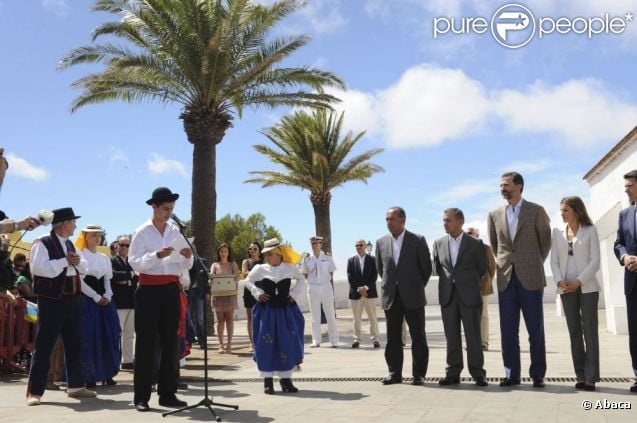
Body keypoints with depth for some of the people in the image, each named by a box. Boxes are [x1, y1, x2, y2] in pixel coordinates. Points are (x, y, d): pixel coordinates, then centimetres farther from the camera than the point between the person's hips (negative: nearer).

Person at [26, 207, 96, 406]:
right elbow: (38, 267, -23)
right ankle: (34, 391, 3)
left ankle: (76, 385, 23)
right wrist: (65, 261, -20)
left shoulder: (69, 244, 15)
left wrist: (78, 261, -3)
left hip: (73, 299, 8)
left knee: (74, 344, 12)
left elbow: (84, 268, 19)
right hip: (51, 301, -8)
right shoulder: (43, 243, -9)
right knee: (44, 345, -4)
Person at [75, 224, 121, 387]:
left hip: (104, 299, 6)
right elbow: (79, 280, -10)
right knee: (88, 337, -7)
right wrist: (96, 297, -12)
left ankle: (107, 374, 11)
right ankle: (89, 375, 1)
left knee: (108, 337, 4)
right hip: (87, 299, -6)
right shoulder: (79, 255, -3)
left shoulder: (104, 258, 16)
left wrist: (107, 296, -3)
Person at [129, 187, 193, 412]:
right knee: (146, 343, 0)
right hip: (149, 290, -4)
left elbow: (186, 266, 11)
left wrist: (187, 257, -11)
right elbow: (134, 262, -12)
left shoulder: (175, 232, 9)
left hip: (171, 289, 4)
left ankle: (167, 393, 16)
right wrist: (157, 255, -25)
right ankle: (141, 396, 7)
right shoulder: (142, 232, -3)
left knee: (170, 342, 7)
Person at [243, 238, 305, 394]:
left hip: (286, 311, 1)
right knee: (266, 344, -2)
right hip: (266, 311, -1)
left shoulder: (290, 268, 0)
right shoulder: (260, 269, -2)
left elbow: (302, 280, 16)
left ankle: (286, 378, 14)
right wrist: (258, 293, -2)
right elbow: (248, 281, 12)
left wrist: (294, 294, 4)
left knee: (288, 344, 1)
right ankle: (267, 380, 9)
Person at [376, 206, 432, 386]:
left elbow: (426, 267, 3)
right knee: (393, 337, 7)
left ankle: (419, 374, 10)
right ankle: (394, 373, 15)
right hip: (390, 297, 3)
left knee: (418, 337, 2)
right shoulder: (381, 242, 6)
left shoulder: (418, 240, -3)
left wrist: (418, 287, 8)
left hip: (413, 296, -3)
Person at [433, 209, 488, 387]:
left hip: (469, 296, -3)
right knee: (451, 337, 6)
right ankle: (453, 373, 12)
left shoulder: (475, 244, -2)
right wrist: (448, 281, 12)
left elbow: (483, 269, 7)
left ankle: (478, 374, 8)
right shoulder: (438, 243, 7)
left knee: (473, 337, 0)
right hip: (447, 297, 3)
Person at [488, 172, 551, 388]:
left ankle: (537, 374, 11)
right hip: (506, 278, 3)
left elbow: (545, 240, 8)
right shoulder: (495, 214, 9)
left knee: (535, 329, 2)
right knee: (508, 330, 4)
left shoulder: (536, 211, 0)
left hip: (530, 277, -3)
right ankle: (512, 373, 11)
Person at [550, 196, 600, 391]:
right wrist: (559, 281, -9)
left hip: (587, 286, -3)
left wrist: (579, 281, -15)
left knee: (589, 331, -4)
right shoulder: (558, 232, 11)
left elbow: (595, 261, -5)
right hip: (566, 288, 3)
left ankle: (591, 377, -2)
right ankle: (581, 375, 7)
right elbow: (554, 260, 7)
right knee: (574, 331, 4)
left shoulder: (590, 230, 1)